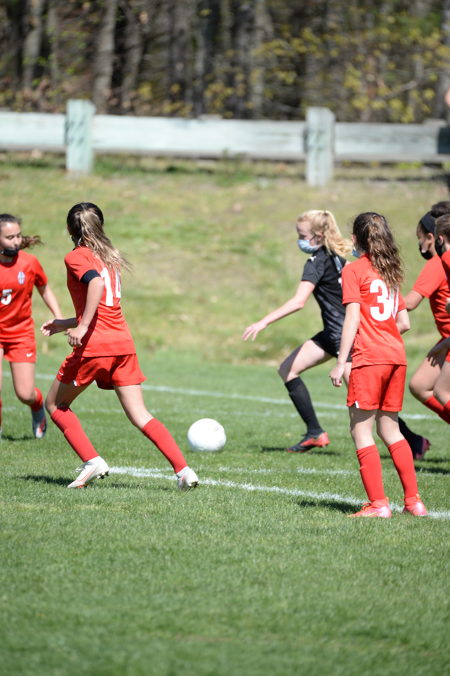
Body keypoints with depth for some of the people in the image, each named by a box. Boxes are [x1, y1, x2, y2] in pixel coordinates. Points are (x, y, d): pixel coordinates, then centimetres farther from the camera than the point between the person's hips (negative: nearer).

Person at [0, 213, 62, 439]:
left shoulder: (29, 263, -10)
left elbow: (44, 290, 8)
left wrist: (59, 318, -1)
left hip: (21, 333, 1)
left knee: (25, 394, -2)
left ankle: (39, 406, 35)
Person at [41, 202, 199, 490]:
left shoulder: (77, 257, 0)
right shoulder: (110, 258, 22)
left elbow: (96, 283, -22)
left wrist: (82, 327, -24)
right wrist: (66, 324, 36)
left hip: (94, 346, -6)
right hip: (124, 343, 6)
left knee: (56, 404, 13)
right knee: (140, 415, 2)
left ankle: (92, 461, -2)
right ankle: (183, 469, -14)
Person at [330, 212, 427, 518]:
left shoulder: (354, 270, -3)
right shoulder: (391, 271, 16)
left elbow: (353, 318, -10)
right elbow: (404, 322, 14)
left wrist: (340, 363, -10)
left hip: (369, 358, -7)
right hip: (397, 356, 7)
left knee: (361, 431, -1)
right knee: (390, 429, 15)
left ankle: (378, 503, -7)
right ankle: (413, 500, 12)